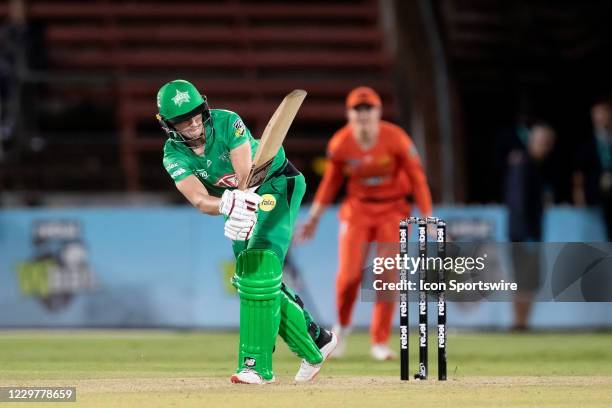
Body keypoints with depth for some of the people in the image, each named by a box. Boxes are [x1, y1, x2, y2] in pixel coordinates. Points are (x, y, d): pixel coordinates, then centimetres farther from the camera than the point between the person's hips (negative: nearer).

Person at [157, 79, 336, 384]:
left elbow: (246, 175, -34)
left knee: (259, 264, -22)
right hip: (244, 207, 6)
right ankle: (315, 342, 23)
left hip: (277, 185, -6)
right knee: (248, 276, 5)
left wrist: (243, 208, -55)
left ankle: (257, 364, -26)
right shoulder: (174, 155, -15)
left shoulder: (227, 122, -25)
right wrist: (227, 205, -53)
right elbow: (199, 199, -30)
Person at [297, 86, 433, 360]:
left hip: (393, 208, -1)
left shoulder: (396, 139, -17)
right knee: (349, 274, -12)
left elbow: (417, 178, -10)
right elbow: (331, 181, 5)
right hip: (358, 207, 1)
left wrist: (427, 220, -13)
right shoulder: (340, 144, -10)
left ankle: (380, 343, 3)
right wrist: (314, 217, 4)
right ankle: (342, 325, 17)